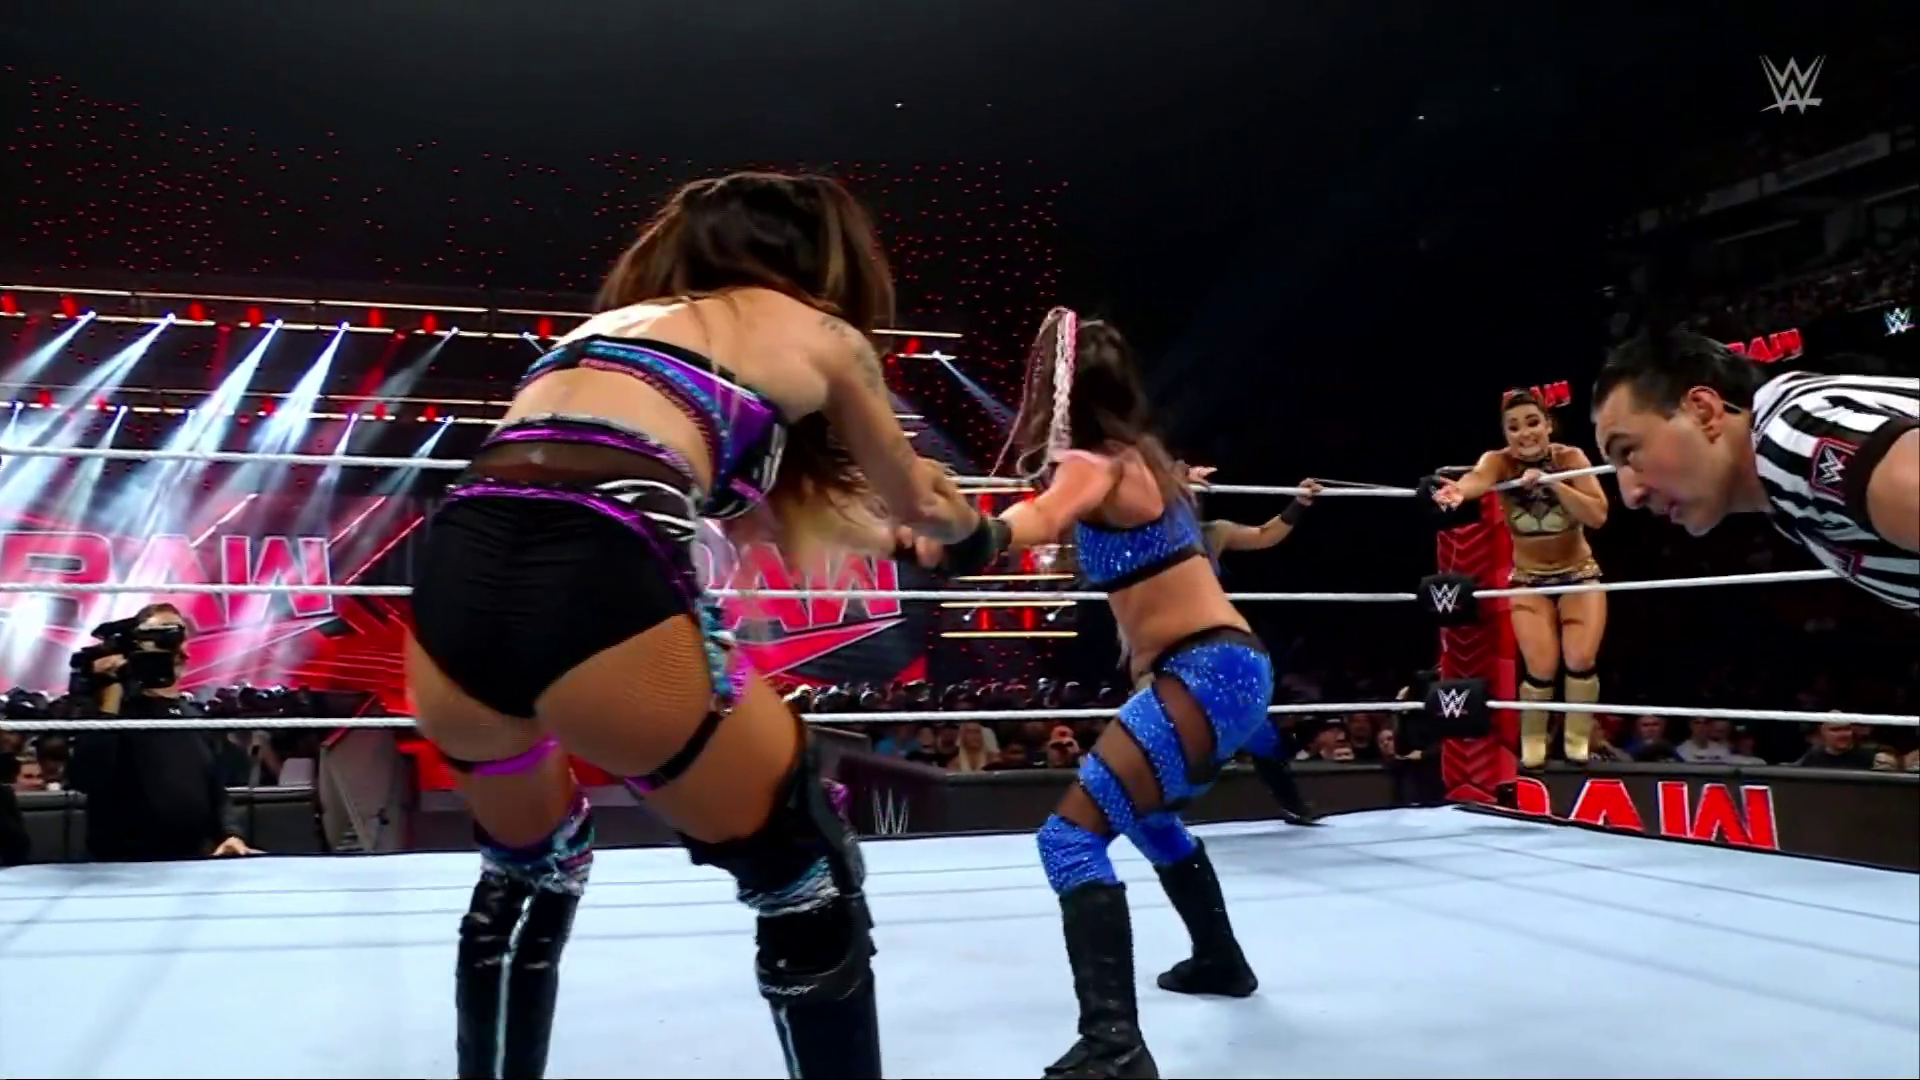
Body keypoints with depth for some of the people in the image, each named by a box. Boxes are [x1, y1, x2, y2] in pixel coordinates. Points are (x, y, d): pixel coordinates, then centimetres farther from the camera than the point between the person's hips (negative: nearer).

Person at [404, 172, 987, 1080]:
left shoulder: (611, 321, 33)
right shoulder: (824, 337, 19)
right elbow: (916, 506, 36)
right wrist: (963, 521, 59)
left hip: (452, 592, 7)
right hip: (595, 592, -6)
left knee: (525, 870, 33)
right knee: (810, 893, 15)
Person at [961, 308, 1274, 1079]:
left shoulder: (1095, 463, -11)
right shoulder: (1140, 457, 13)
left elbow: (1039, 524, -35)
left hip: (1206, 675, -10)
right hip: (1228, 668, 10)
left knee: (1072, 834, -18)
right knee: (1144, 812, 32)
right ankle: (1220, 960, 49)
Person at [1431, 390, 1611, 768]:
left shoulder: (1570, 457, -16)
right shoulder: (1499, 461, -18)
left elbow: (1598, 515, -27)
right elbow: (1479, 478, -44)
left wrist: (1551, 482, -38)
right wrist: (1458, 489, -67)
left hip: (1580, 574, 0)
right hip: (1529, 579, 0)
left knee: (1580, 661, -16)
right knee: (1542, 670, -14)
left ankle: (1578, 746, 8)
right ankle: (1531, 751, 11)